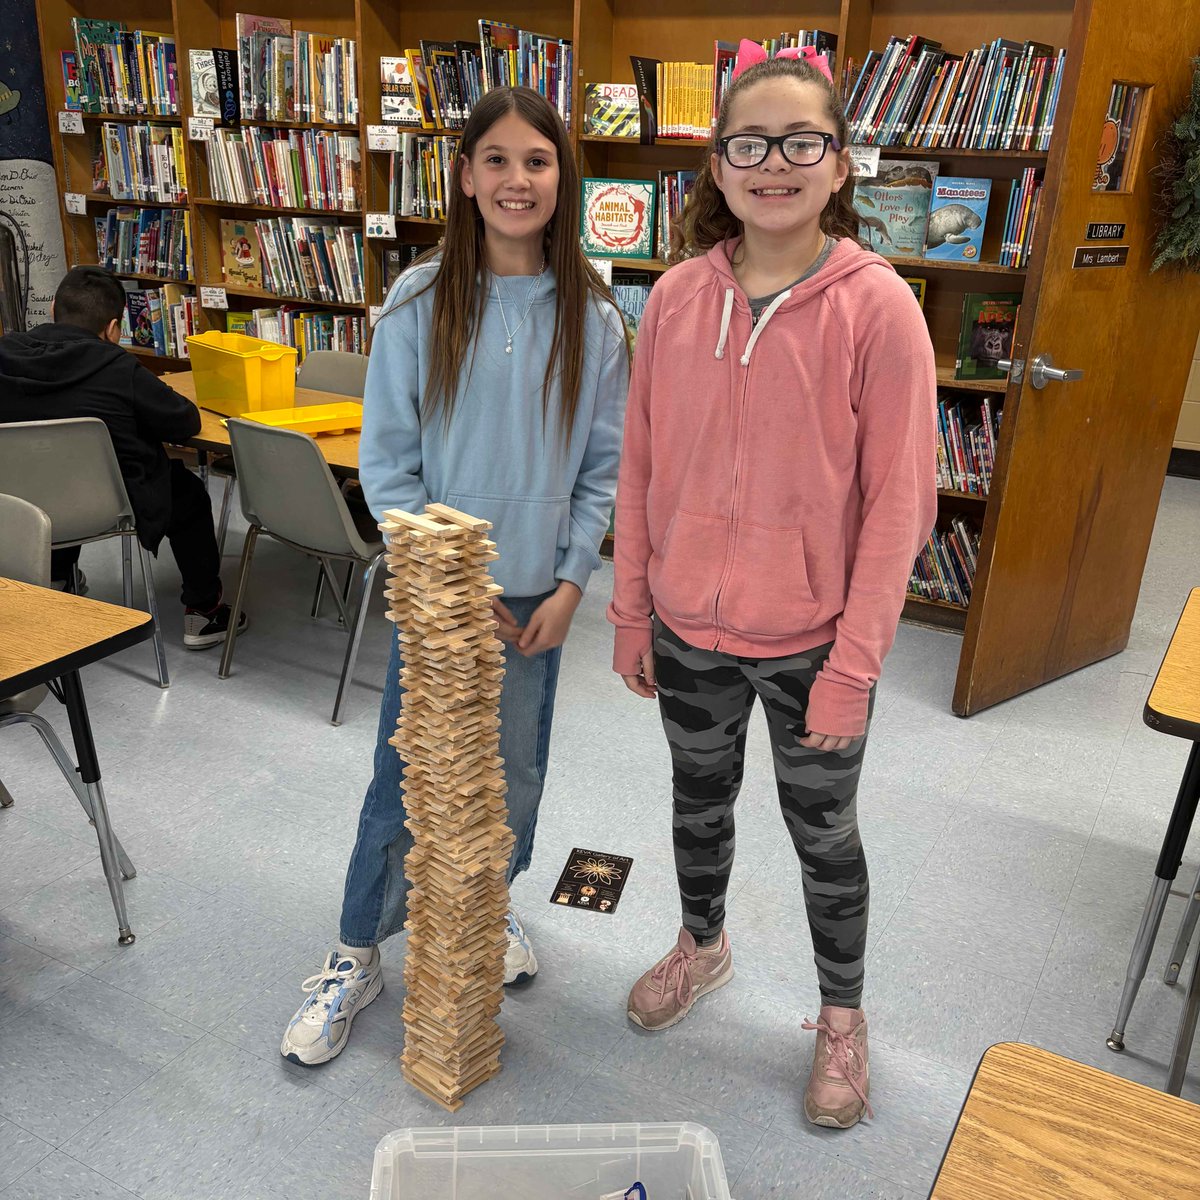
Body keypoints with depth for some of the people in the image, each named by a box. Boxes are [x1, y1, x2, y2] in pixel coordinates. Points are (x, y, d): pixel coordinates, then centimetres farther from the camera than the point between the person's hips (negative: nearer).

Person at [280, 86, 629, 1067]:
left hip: (537, 591, 2)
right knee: (406, 779, 5)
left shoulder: (592, 318, -2)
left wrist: (571, 584, -6)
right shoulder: (420, 302, -6)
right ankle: (357, 957, 27)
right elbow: (387, 460, -6)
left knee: (516, 772, 16)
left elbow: (605, 465, 1)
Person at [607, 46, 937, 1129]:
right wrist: (631, 612, 3)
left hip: (811, 643, -3)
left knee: (822, 833, 15)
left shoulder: (877, 306, -14)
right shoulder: (678, 297, -3)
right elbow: (641, 470, 3)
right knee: (699, 799, 23)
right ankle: (703, 945, 52)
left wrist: (852, 666, -13)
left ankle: (842, 1013, 42)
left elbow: (898, 504, -12)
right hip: (687, 631, 4)